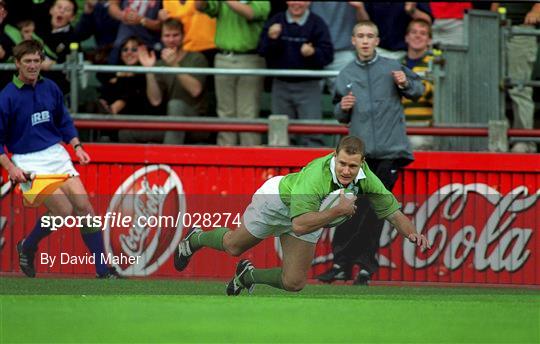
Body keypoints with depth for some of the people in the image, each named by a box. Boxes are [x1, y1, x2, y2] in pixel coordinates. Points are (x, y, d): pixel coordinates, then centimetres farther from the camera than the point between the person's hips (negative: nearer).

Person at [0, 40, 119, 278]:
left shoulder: (50, 89, 6)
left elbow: (64, 122, 20)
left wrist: (77, 146, 5)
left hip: (56, 154, 5)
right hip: (28, 162, -5)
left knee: (83, 206, -6)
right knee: (63, 209, -17)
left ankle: (103, 271, -2)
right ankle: (27, 247, 9)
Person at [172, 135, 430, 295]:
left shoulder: (366, 178, -29)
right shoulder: (317, 175, -46)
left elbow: (394, 213, -20)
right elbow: (299, 224, -52)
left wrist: (412, 233, -39)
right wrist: (338, 210, -55)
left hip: (309, 213, 5)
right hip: (278, 200, -5)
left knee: (293, 284, 4)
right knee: (234, 246, 20)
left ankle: (248, 275, 34)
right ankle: (195, 239, 53)